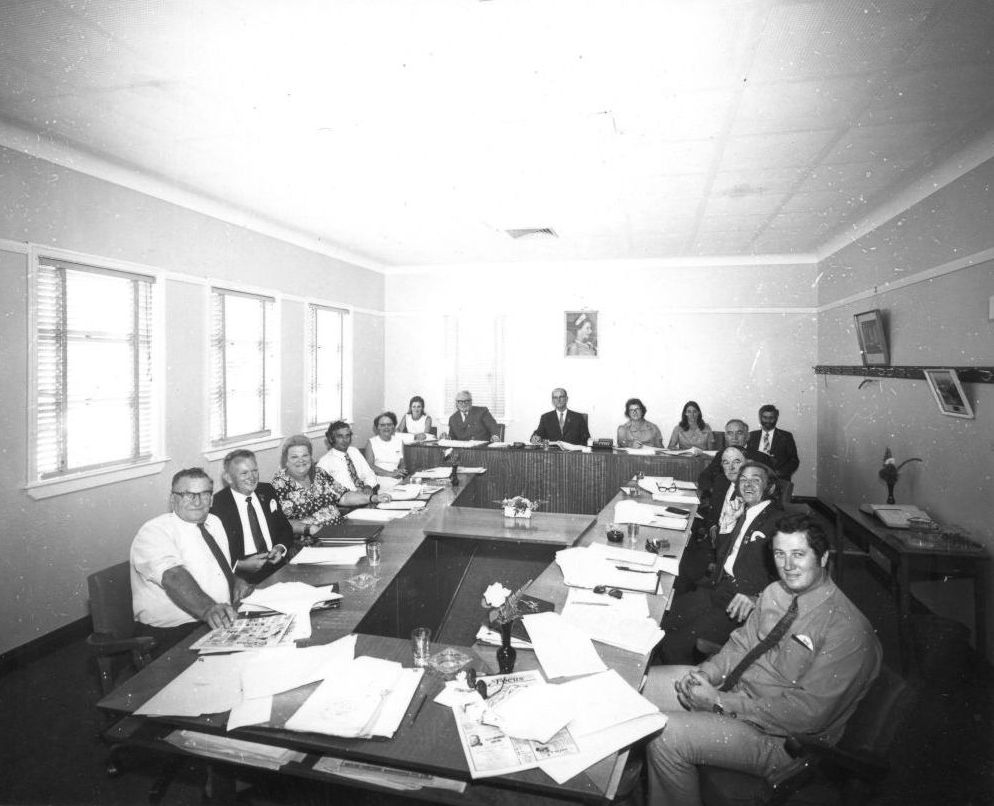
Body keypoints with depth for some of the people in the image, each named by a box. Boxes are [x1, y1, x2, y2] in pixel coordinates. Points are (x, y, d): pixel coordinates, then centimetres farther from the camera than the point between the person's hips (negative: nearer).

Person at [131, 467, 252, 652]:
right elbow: (174, 577, -30)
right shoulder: (154, 531, -11)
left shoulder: (214, 522, 13)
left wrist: (235, 581, 2)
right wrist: (208, 609, -45)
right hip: (174, 635, -7)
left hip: (226, 622, 8)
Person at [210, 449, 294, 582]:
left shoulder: (267, 491, 13)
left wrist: (280, 548, -1)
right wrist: (240, 565, -19)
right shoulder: (217, 505, -5)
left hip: (278, 563, 4)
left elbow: (285, 528, 19)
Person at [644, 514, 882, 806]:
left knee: (666, 738, -25)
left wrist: (721, 703, -23)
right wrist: (707, 673, -11)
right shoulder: (776, 592, 2)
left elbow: (809, 713, -25)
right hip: (737, 685, 8)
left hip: (781, 737, -7)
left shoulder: (847, 629, -22)